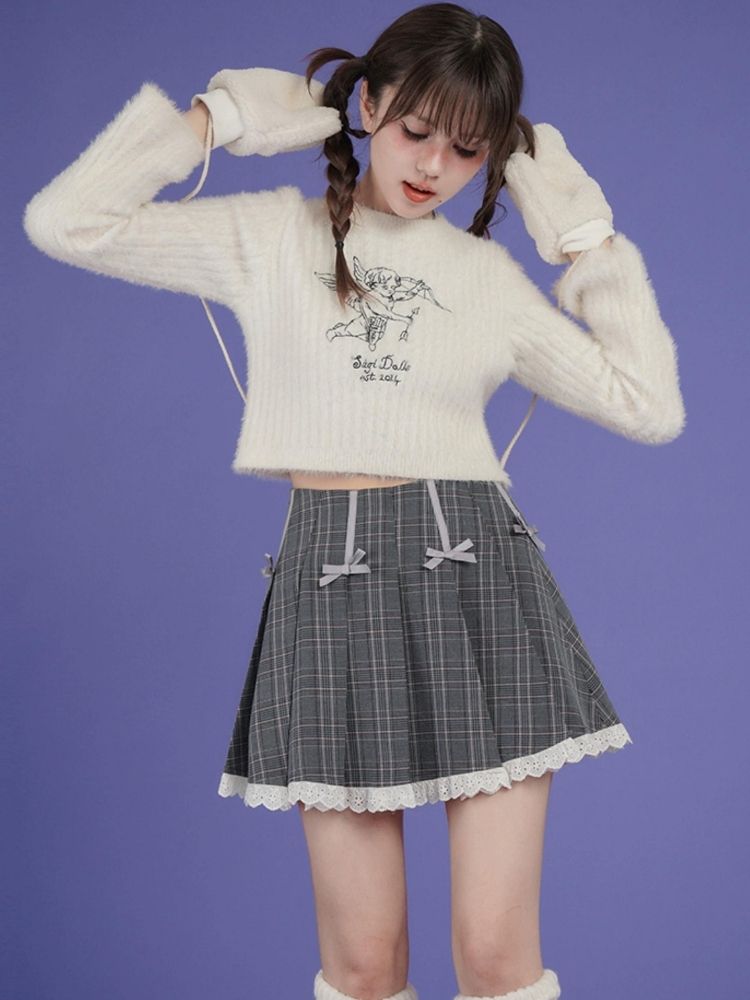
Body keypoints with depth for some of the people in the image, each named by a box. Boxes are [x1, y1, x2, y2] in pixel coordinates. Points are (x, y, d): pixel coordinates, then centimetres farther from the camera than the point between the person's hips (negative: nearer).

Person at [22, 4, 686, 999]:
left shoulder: (492, 277, 12)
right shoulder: (272, 237, 8)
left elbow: (651, 406, 10)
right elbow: (64, 222, 0)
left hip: (477, 580, 1)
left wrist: (589, 237, 11)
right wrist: (215, 117, 3)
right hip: (334, 580, -1)